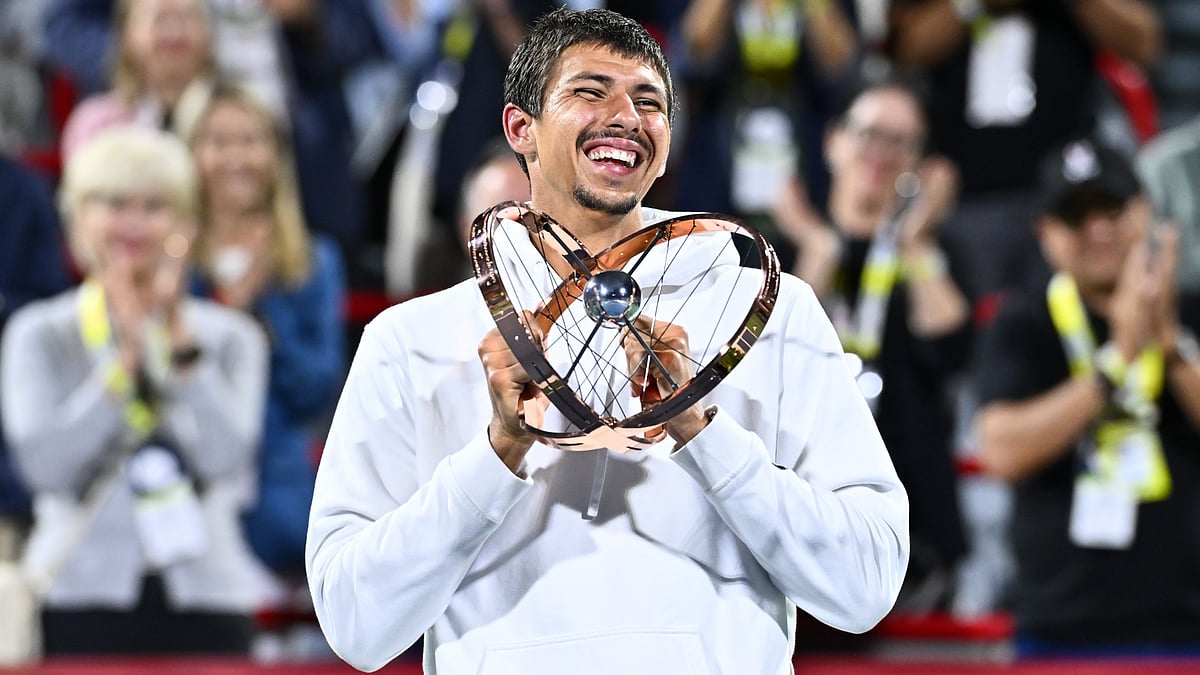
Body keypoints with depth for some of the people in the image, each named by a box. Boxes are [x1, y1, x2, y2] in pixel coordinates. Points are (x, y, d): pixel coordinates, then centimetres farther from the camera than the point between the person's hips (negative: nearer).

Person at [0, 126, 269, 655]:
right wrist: (124, 358, -12)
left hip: (204, 596, 1)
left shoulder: (230, 338, 10)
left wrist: (180, 339, -9)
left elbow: (228, 455, -7)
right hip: (83, 596, -1)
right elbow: (44, 462, -9)